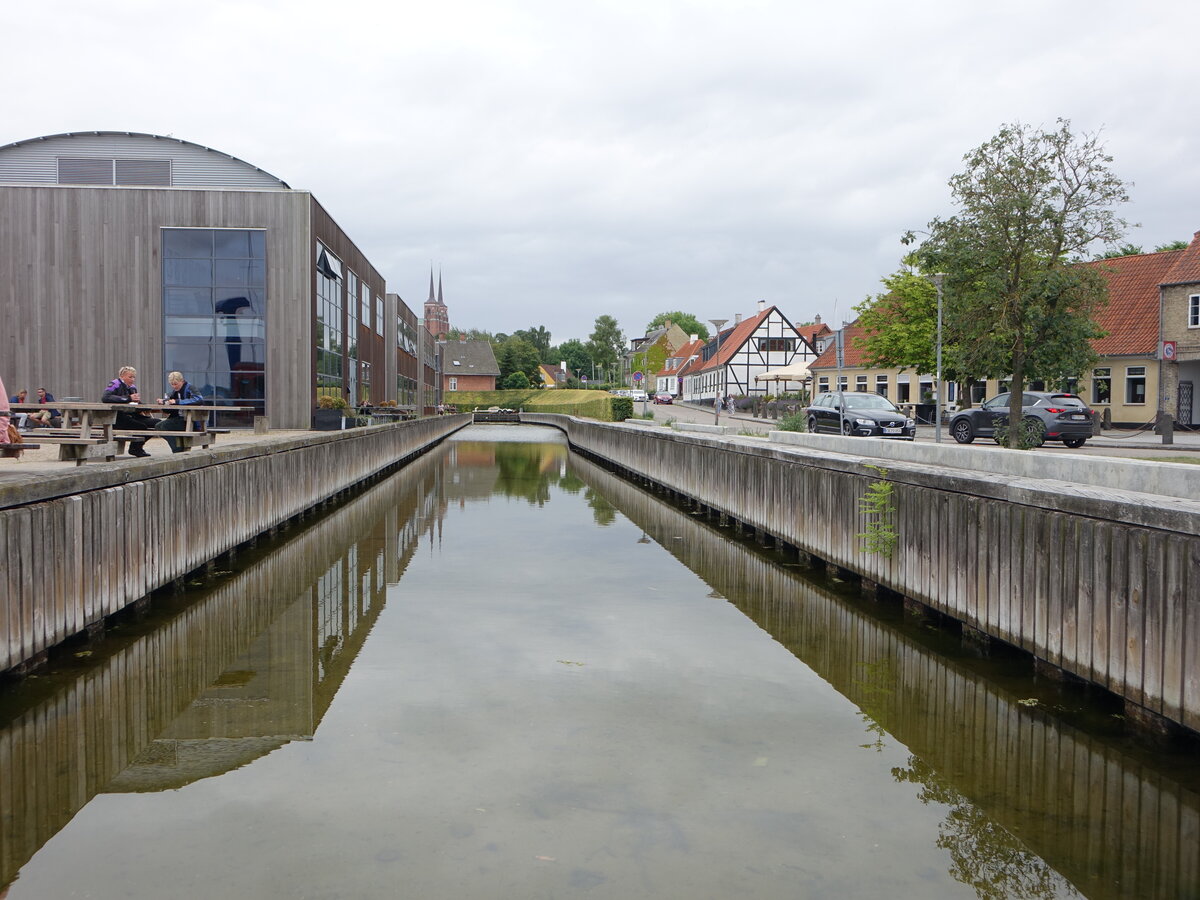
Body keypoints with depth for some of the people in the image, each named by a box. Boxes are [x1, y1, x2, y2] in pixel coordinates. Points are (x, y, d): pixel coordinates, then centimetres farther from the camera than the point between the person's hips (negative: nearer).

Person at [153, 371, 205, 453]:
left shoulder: (189, 388, -10)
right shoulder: (176, 390, 14)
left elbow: (199, 399, -30)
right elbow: (169, 398, 32)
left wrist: (178, 402, -32)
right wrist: (163, 401, 6)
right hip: (181, 418, 9)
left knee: (165, 425, -21)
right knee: (158, 427, -5)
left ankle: (178, 451, -12)